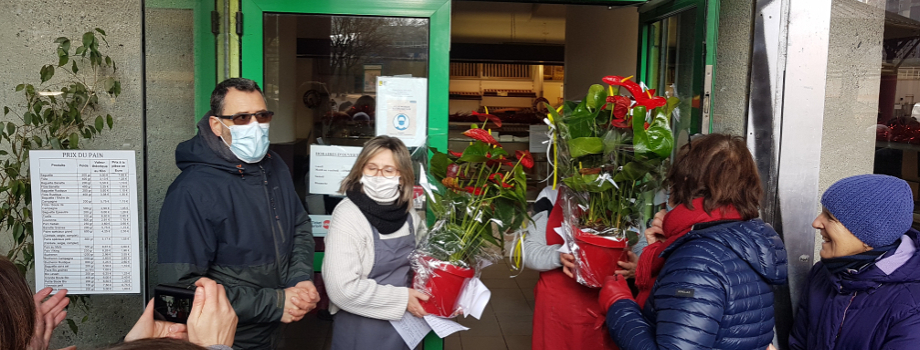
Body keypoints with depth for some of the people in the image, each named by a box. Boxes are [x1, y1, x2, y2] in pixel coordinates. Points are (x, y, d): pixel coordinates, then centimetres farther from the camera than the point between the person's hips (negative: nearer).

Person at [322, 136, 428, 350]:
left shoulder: (407, 213, -2)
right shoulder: (348, 216, -18)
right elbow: (342, 289, -24)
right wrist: (401, 299, -19)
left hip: (405, 328, 5)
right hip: (362, 332, -5)